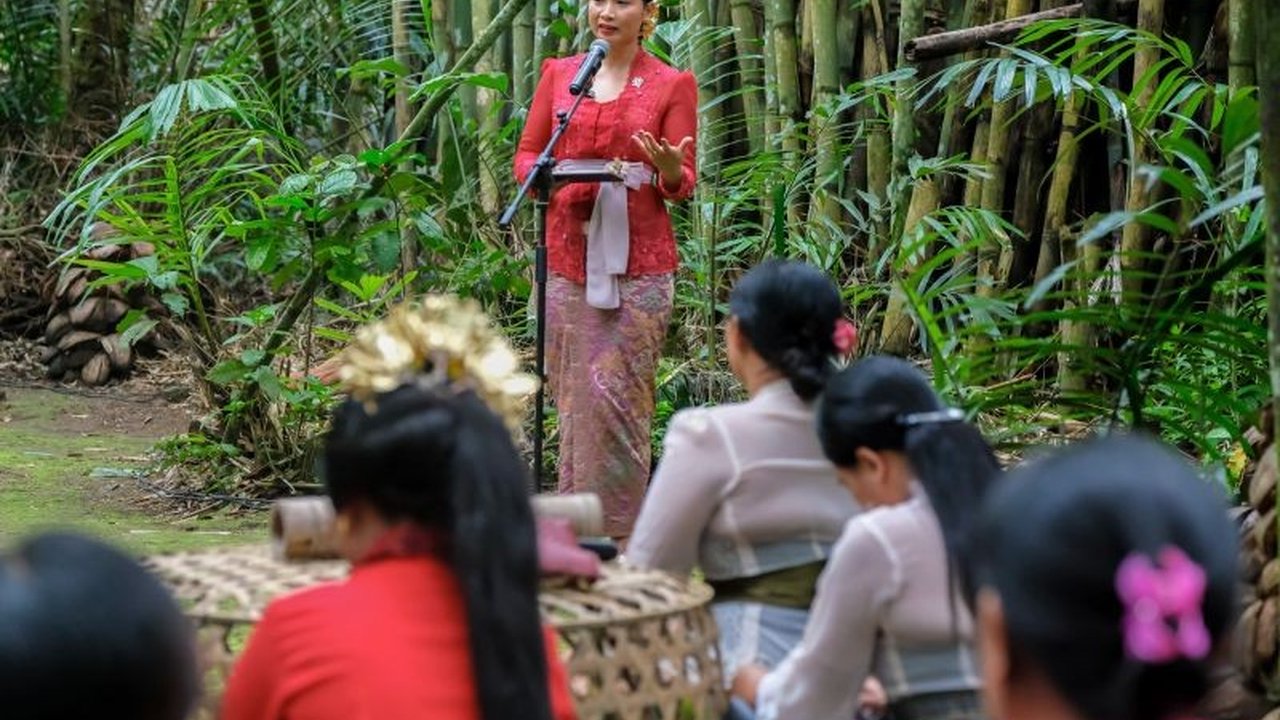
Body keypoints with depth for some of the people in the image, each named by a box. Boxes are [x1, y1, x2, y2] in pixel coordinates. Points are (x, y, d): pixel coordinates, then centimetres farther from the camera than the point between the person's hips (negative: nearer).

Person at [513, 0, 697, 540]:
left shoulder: (672, 85, 5)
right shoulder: (558, 74, 13)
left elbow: (683, 183, 4)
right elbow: (526, 156, 13)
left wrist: (669, 171, -20)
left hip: (638, 258, -3)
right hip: (568, 253, 3)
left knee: (613, 389, -11)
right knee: (571, 391, 2)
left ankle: (618, 532, -6)